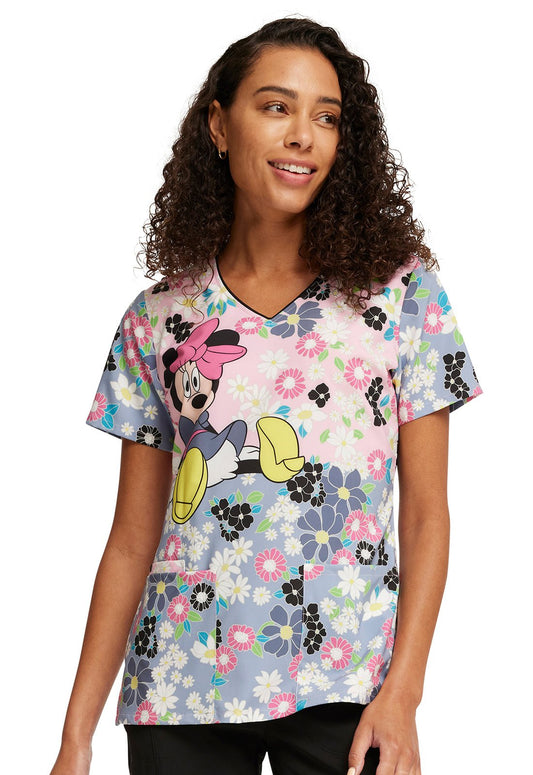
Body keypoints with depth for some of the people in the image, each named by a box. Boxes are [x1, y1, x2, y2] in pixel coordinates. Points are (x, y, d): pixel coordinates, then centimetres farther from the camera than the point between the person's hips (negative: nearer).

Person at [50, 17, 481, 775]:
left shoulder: (401, 290, 1)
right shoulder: (157, 320, 5)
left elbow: (425, 514, 0)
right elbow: (132, 542, 6)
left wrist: (403, 692, -10)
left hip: (344, 684, -1)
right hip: (181, 683, 1)